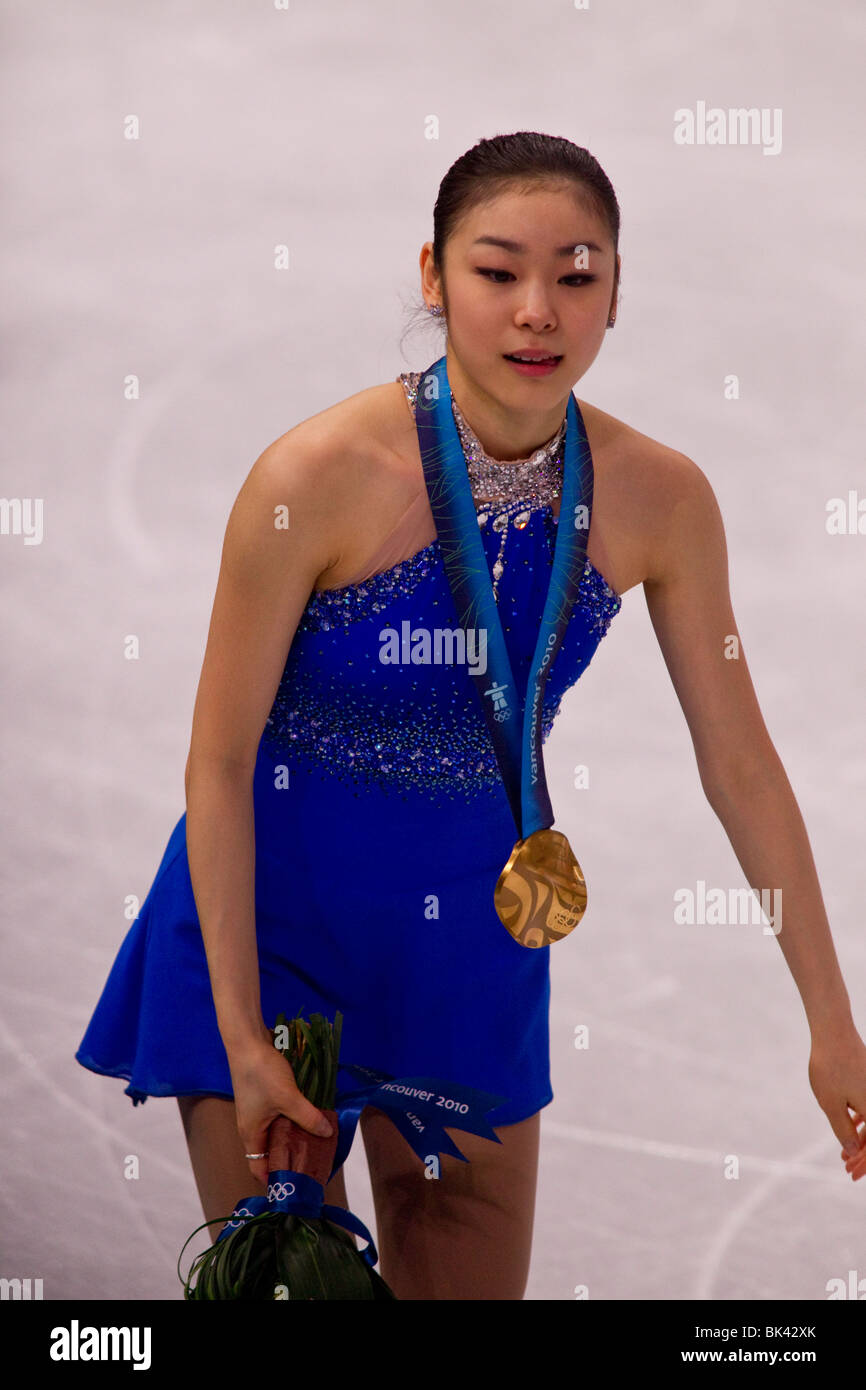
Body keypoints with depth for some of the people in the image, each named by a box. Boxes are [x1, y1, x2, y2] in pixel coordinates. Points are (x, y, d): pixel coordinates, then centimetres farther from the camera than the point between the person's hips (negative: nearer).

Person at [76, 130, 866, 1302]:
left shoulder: (659, 501, -13)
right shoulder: (317, 478, -24)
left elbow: (741, 766, -4)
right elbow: (219, 762, -16)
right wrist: (243, 1040, -16)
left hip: (467, 928, 4)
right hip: (271, 904, -3)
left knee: (473, 1277, 12)